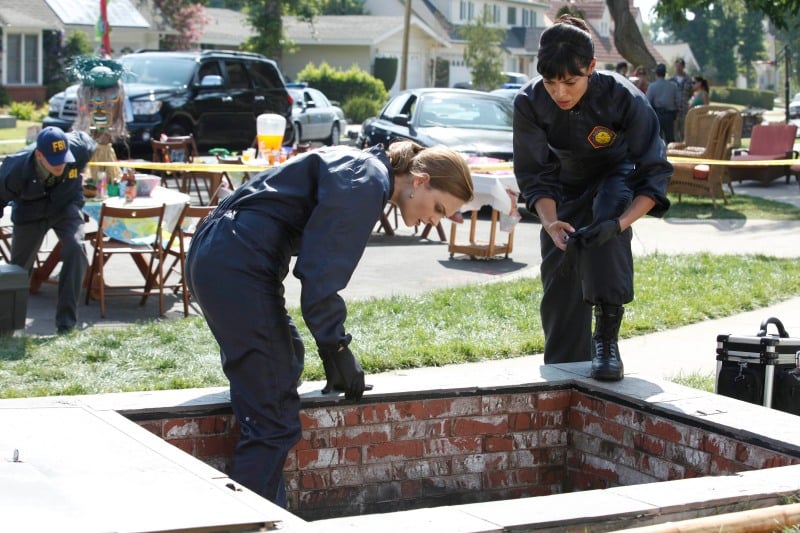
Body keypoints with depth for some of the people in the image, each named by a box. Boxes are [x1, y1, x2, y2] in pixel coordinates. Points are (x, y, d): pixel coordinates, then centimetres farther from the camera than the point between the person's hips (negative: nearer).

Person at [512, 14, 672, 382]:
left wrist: (620, 223, -44)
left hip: (617, 179, -3)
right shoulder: (529, 103, -25)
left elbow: (654, 173, -28)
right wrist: (550, 222, -39)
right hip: (566, 192, 3)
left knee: (606, 215, -37)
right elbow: (535, 176, -19)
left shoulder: (624, 99, -32)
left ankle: (607, 337, -32)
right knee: (559, 292, 0)